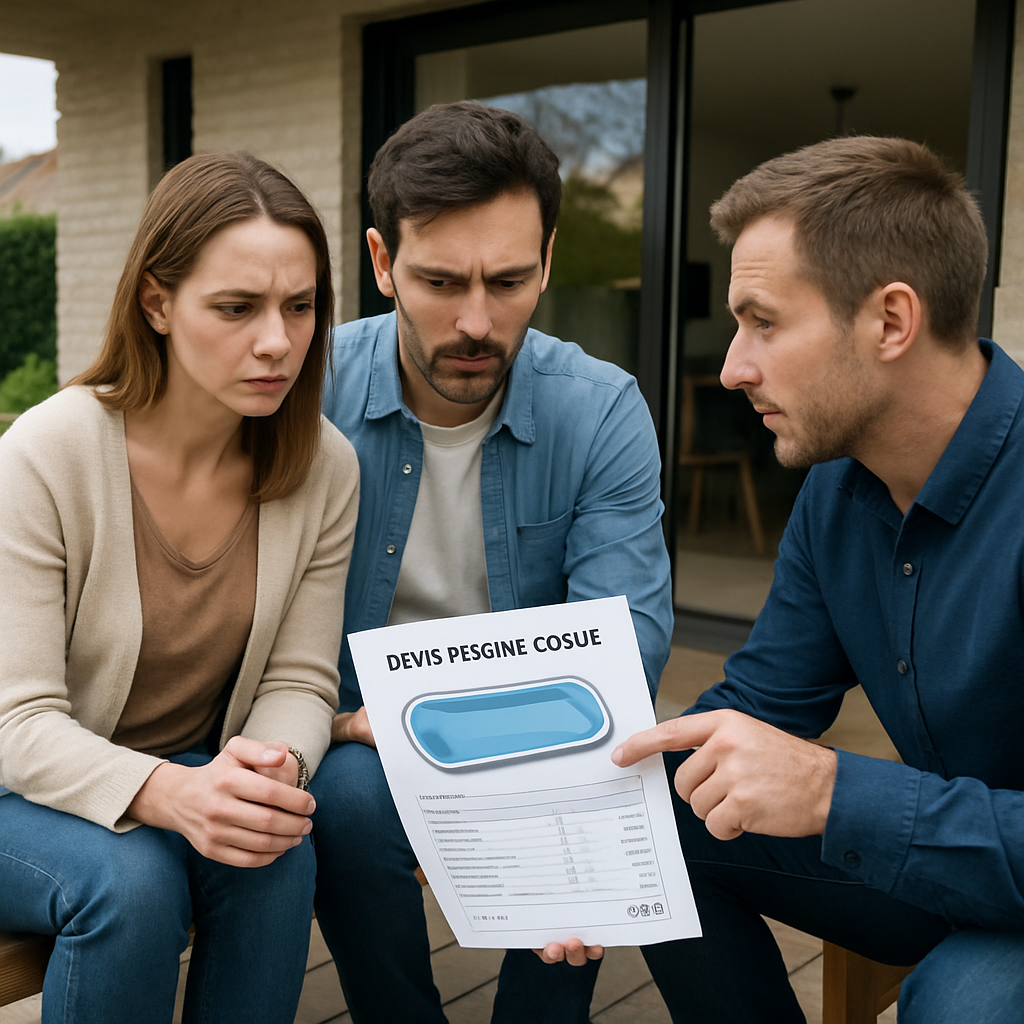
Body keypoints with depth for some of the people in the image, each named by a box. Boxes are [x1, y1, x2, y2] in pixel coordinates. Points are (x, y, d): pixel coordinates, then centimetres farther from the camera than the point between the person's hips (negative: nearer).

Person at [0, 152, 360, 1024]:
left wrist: (274, 765, -29)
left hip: (199, 776, 3)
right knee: (130, 880, -32)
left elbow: (299, 681, -5)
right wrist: (168, 795, -40)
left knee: (280, 855, -28)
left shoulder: (325, 468, -10)